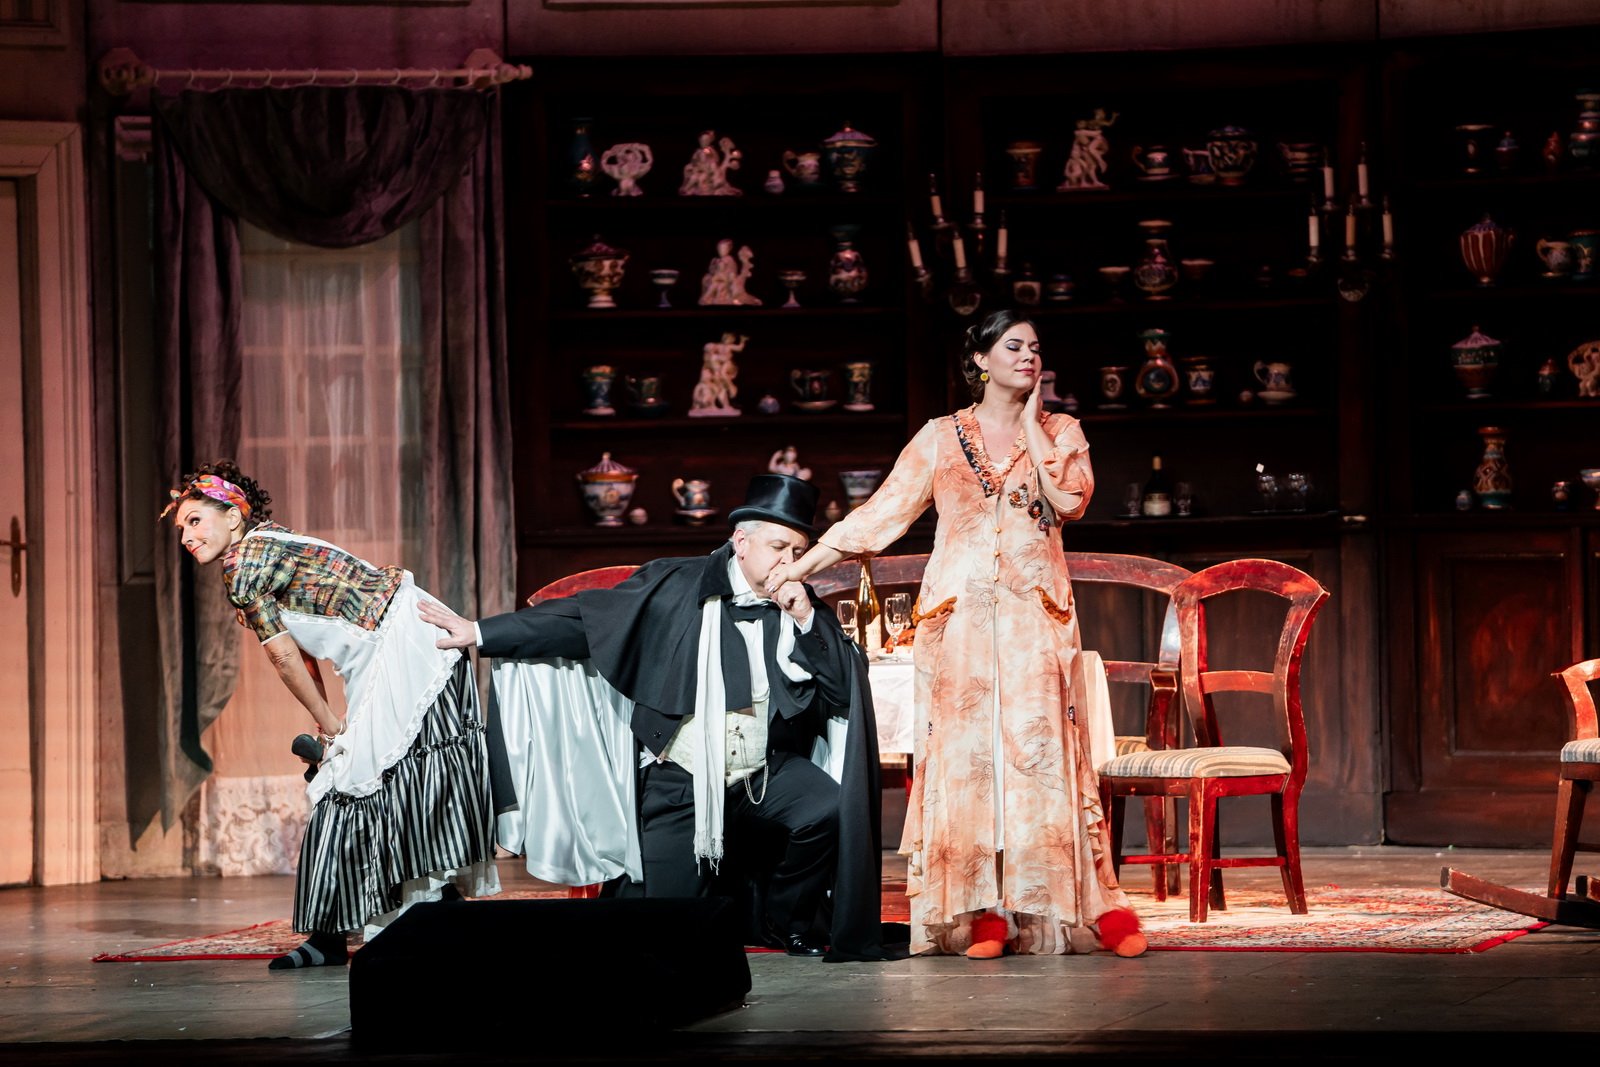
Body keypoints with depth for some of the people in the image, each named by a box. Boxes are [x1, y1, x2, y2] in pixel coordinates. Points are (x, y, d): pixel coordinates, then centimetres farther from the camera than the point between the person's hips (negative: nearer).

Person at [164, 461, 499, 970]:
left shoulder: (244, 567, -11)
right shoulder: (269, 547, 19)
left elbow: (284, 656, -6)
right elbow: (302, 654, 19)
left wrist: (328, 723, 3)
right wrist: (331, 724, 13)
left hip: (407, 648, -10)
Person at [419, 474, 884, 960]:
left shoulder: (801, 608, 3)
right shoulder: (675, 588, -3)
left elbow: (843, 691, -5)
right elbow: (581, 619, -2)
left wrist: (805, 621, -16)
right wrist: (481, 632, -5)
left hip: (766, 774, 2)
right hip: (680, 784, -2)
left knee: (830, 807, -27)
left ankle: (786, 919, 1)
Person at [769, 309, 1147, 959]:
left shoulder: (1059, 432, 12)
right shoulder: (942, 438, 10)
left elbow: (1070, 500, -6)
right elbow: (883, 513, 6)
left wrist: (1031, 423, -1)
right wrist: (804, 564, -2)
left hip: (1034, 617, 0)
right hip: (960, 617, 1)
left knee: (1044, 749, -8)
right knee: (967, 752, -4)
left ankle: (1100, 903, -8)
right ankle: (984, 909, -2)